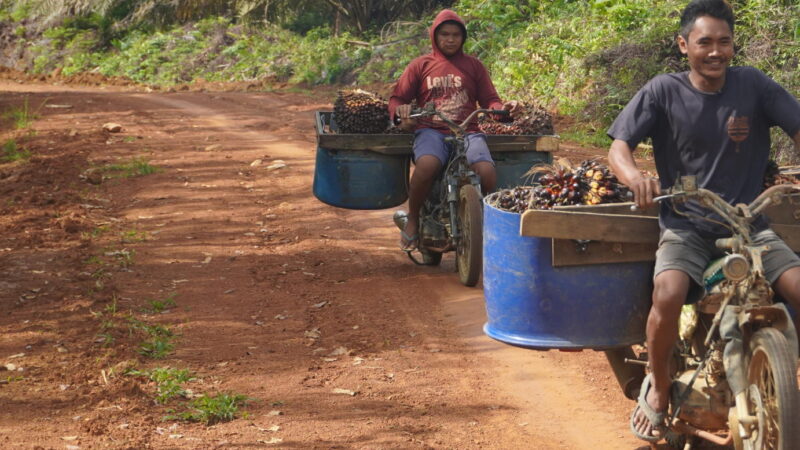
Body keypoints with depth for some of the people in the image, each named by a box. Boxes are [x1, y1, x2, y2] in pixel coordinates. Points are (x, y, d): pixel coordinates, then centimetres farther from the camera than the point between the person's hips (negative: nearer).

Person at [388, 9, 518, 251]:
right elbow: (397, 98, 13)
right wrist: (402, 115, -10)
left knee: (487, 173, -30)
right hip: (431, 131, -1)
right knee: (427, 165, -38)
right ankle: (412, 220, -12)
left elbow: (489, 100, 15)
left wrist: (502, 108, -9)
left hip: (468, 132, 1)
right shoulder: (420, 65, 15)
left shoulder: (473, 66, 19)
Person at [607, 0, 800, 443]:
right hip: (685, 227, -2)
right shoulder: (664, 91, -3)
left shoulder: (753, 85, 0)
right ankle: (658, 388, -2)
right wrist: (635, 176, -31)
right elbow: (619, 145, -7)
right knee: (668, 293, -31)